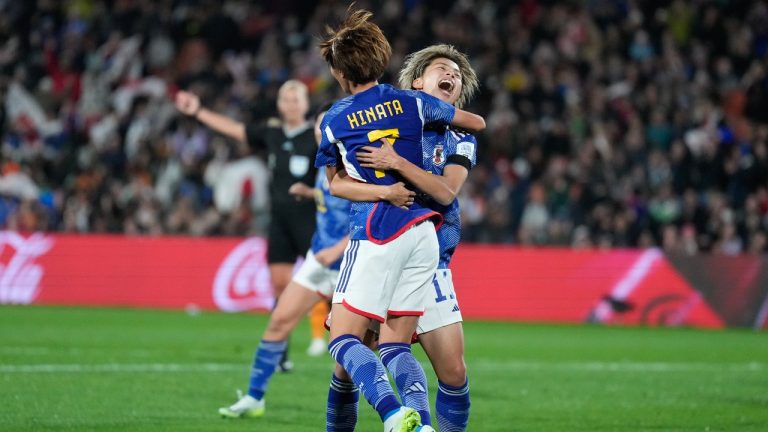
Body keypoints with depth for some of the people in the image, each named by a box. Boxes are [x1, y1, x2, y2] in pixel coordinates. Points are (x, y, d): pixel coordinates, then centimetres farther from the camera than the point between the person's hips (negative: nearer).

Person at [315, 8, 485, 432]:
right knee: (396, 345, 7)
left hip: (376, 235, -4)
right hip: (422, 232, 4)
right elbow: (478, 123, 22)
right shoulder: (411, 102, 8)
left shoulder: (334, 121, 2)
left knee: (343, 340, -3)